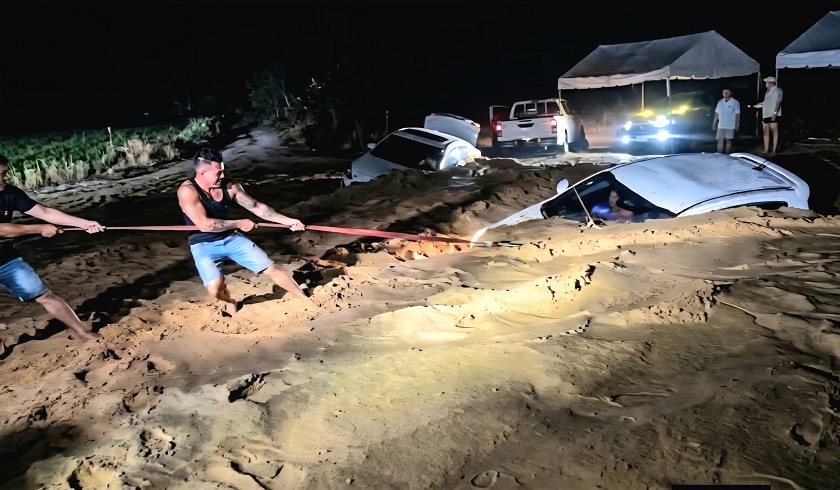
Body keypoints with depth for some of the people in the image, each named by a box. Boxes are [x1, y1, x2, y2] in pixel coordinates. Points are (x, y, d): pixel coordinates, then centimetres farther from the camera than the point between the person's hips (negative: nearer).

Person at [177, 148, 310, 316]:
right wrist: (239, 224, -18)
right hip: (204, 245, -4)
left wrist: (288, 221, -7)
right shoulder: (187, 191, -21)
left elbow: (257, 207, -1)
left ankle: (305, 299, 17)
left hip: (231, 238, 4)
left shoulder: (229, 186, -7)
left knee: (271, 268, 0)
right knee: (215, 285, -27)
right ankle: (230, 303, 10)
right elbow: (205, 225, -28)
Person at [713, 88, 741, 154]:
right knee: (720, 141, 0)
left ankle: (728, 155, 8)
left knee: (728, 140, 2)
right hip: (721, 125, 3)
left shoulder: (735, 103, -4)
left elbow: (737, 114, -3)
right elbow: (717, 113, 11)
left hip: (730, 126, -3)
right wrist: (714, 123, 7)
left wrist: (737, 124, -7)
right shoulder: (720, 102, 7)